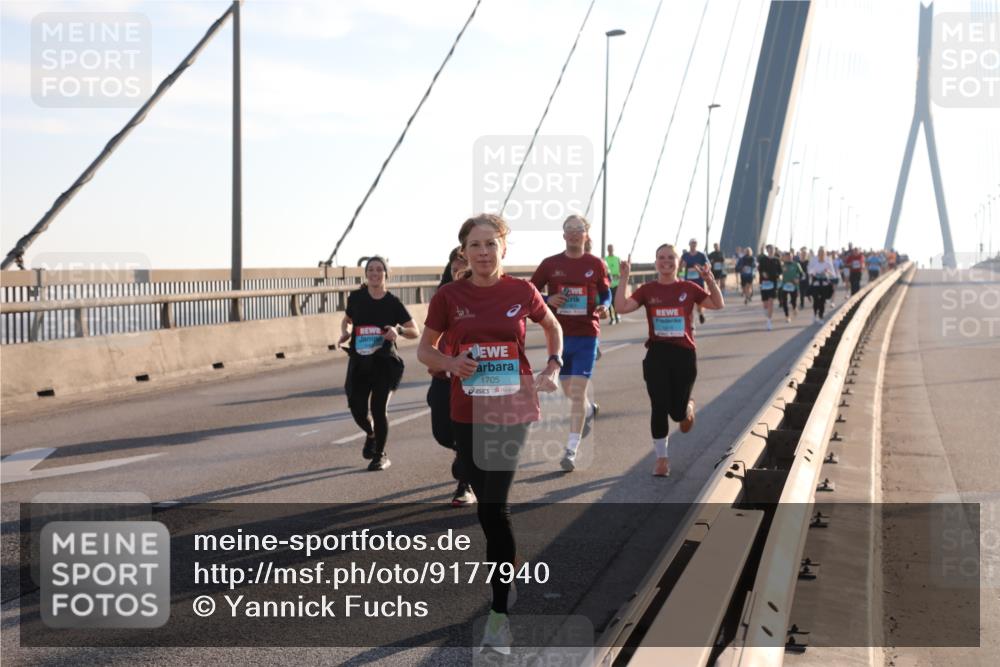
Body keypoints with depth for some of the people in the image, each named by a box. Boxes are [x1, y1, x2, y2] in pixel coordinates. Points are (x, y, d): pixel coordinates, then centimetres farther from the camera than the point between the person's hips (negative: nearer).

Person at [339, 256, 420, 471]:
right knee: (357, 408, -3)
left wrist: (398, 330, -21)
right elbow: (346, 319, 20)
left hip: (385, 361, -2)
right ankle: (371, 434, 34)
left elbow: (415, 331, -2)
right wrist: (344, 332, -2)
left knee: (378, 408, -7)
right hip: (359, 361, 2)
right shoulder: (356, 297, 1)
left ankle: (380, 456, 15)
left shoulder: (393, 303, -4)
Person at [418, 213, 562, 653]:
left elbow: (552, 327, 17)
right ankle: (507, 587, 31)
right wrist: (451, 363, -12)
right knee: (491, 506, 11)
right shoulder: (449, 296, -2)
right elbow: (425, 350, 8)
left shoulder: (522, 292, -3)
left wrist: (553, 368, 2)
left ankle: (500, 613, -1)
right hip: (468, 414, 2)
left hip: (514, 410, -2)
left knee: (493, 507, -8)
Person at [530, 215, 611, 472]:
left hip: (586, 335, -3)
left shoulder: (596, 265, 0)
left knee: (577, 392, -11)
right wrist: (548, 300, -14)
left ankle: (571, 451, -7)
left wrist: (604, 306, -10)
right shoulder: (550, 264, 1)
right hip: (559, 335, 3)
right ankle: (589, 411, 51)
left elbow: (606, 293, 12)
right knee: (569, 390, 16)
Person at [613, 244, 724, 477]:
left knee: (678, 411, 2)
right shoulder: (648, 290, 2)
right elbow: (622, 307, -8)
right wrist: (624, 279, -13)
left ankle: (688, 407, 42)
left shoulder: (688, 288, 3)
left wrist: (710, 280, -9)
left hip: (684, 354, 0)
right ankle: (661, 458, 12)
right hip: (657, 354, 0)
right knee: (659, 407, -2)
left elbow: (717, 305, 3)